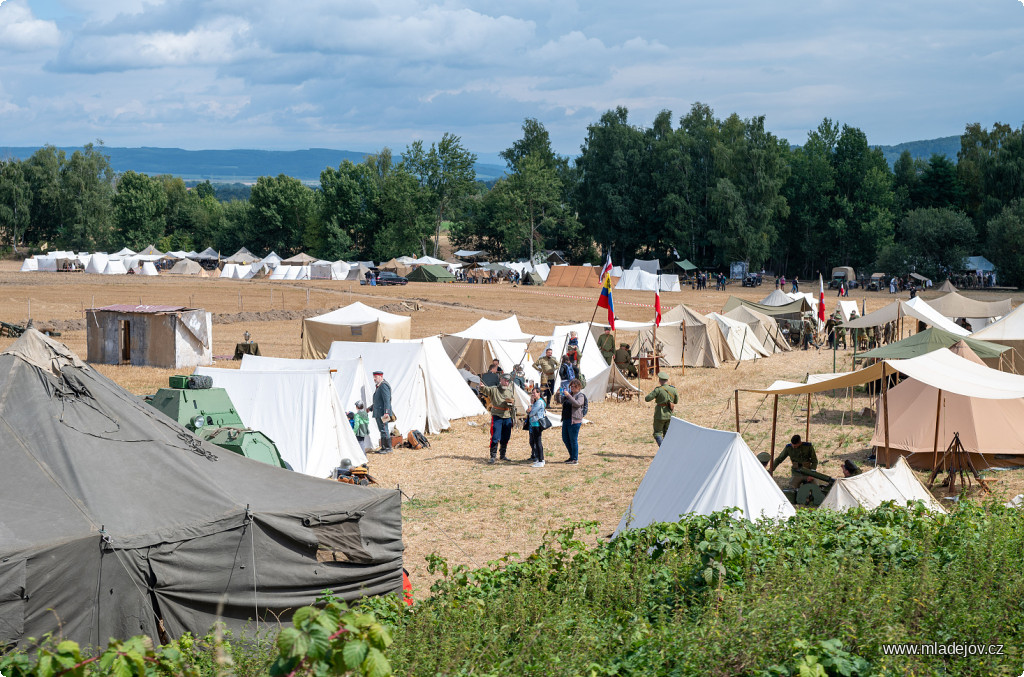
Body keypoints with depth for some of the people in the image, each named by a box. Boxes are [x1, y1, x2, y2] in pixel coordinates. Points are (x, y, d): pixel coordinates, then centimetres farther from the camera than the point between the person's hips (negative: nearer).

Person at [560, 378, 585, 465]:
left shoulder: (580, 396, -5)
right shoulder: (569, 394, 17)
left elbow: (577, 404, -24)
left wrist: (568, 396, -30)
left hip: (574, 421, -8)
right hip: (566, 420, 8)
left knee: (573, 440, -4)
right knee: (565, 439, 13)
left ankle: (575, 459, 4)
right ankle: (572, 456, 25)